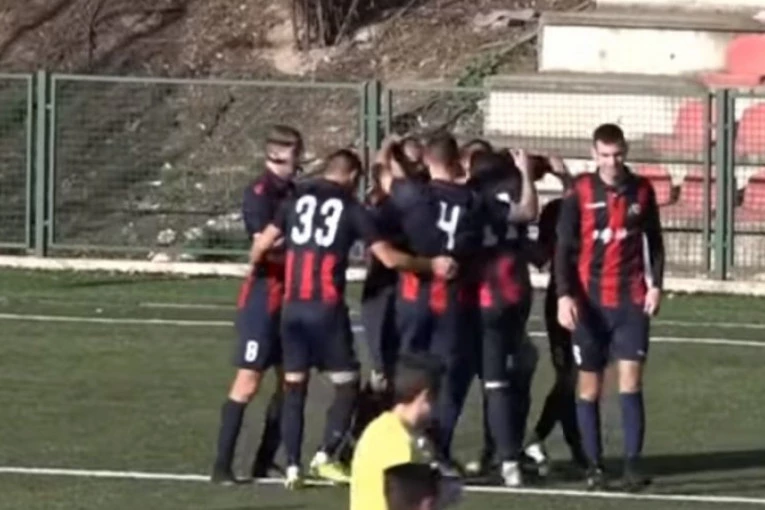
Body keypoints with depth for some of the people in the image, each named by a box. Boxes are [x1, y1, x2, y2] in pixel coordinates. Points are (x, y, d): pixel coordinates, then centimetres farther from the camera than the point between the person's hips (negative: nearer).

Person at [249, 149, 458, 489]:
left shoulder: (297, 200, 9)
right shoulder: (351, 208, 2)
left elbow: (261, 246, 6)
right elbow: (389, 258, -2)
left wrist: (256, 265, 28)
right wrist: (432, 266, 10)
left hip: (293, 306, 3)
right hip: (327, 308, -3)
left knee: (294, 386, 9)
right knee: (347, 385, 10)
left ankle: (292, 467, 5)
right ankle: (325, 456, -1)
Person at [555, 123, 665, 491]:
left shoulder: (641, 190, 4)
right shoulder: (580, 193, -3)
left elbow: (654, 241, 13)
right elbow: (564, 247, -3)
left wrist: (656, 285, 3)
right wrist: (564, 295, -12)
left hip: (631, 301, 1)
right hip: (590, 302, -1)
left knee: (630, 379, -7)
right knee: (590, 385, 4)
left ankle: (632, 464, -7)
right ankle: (594, 466, 11)